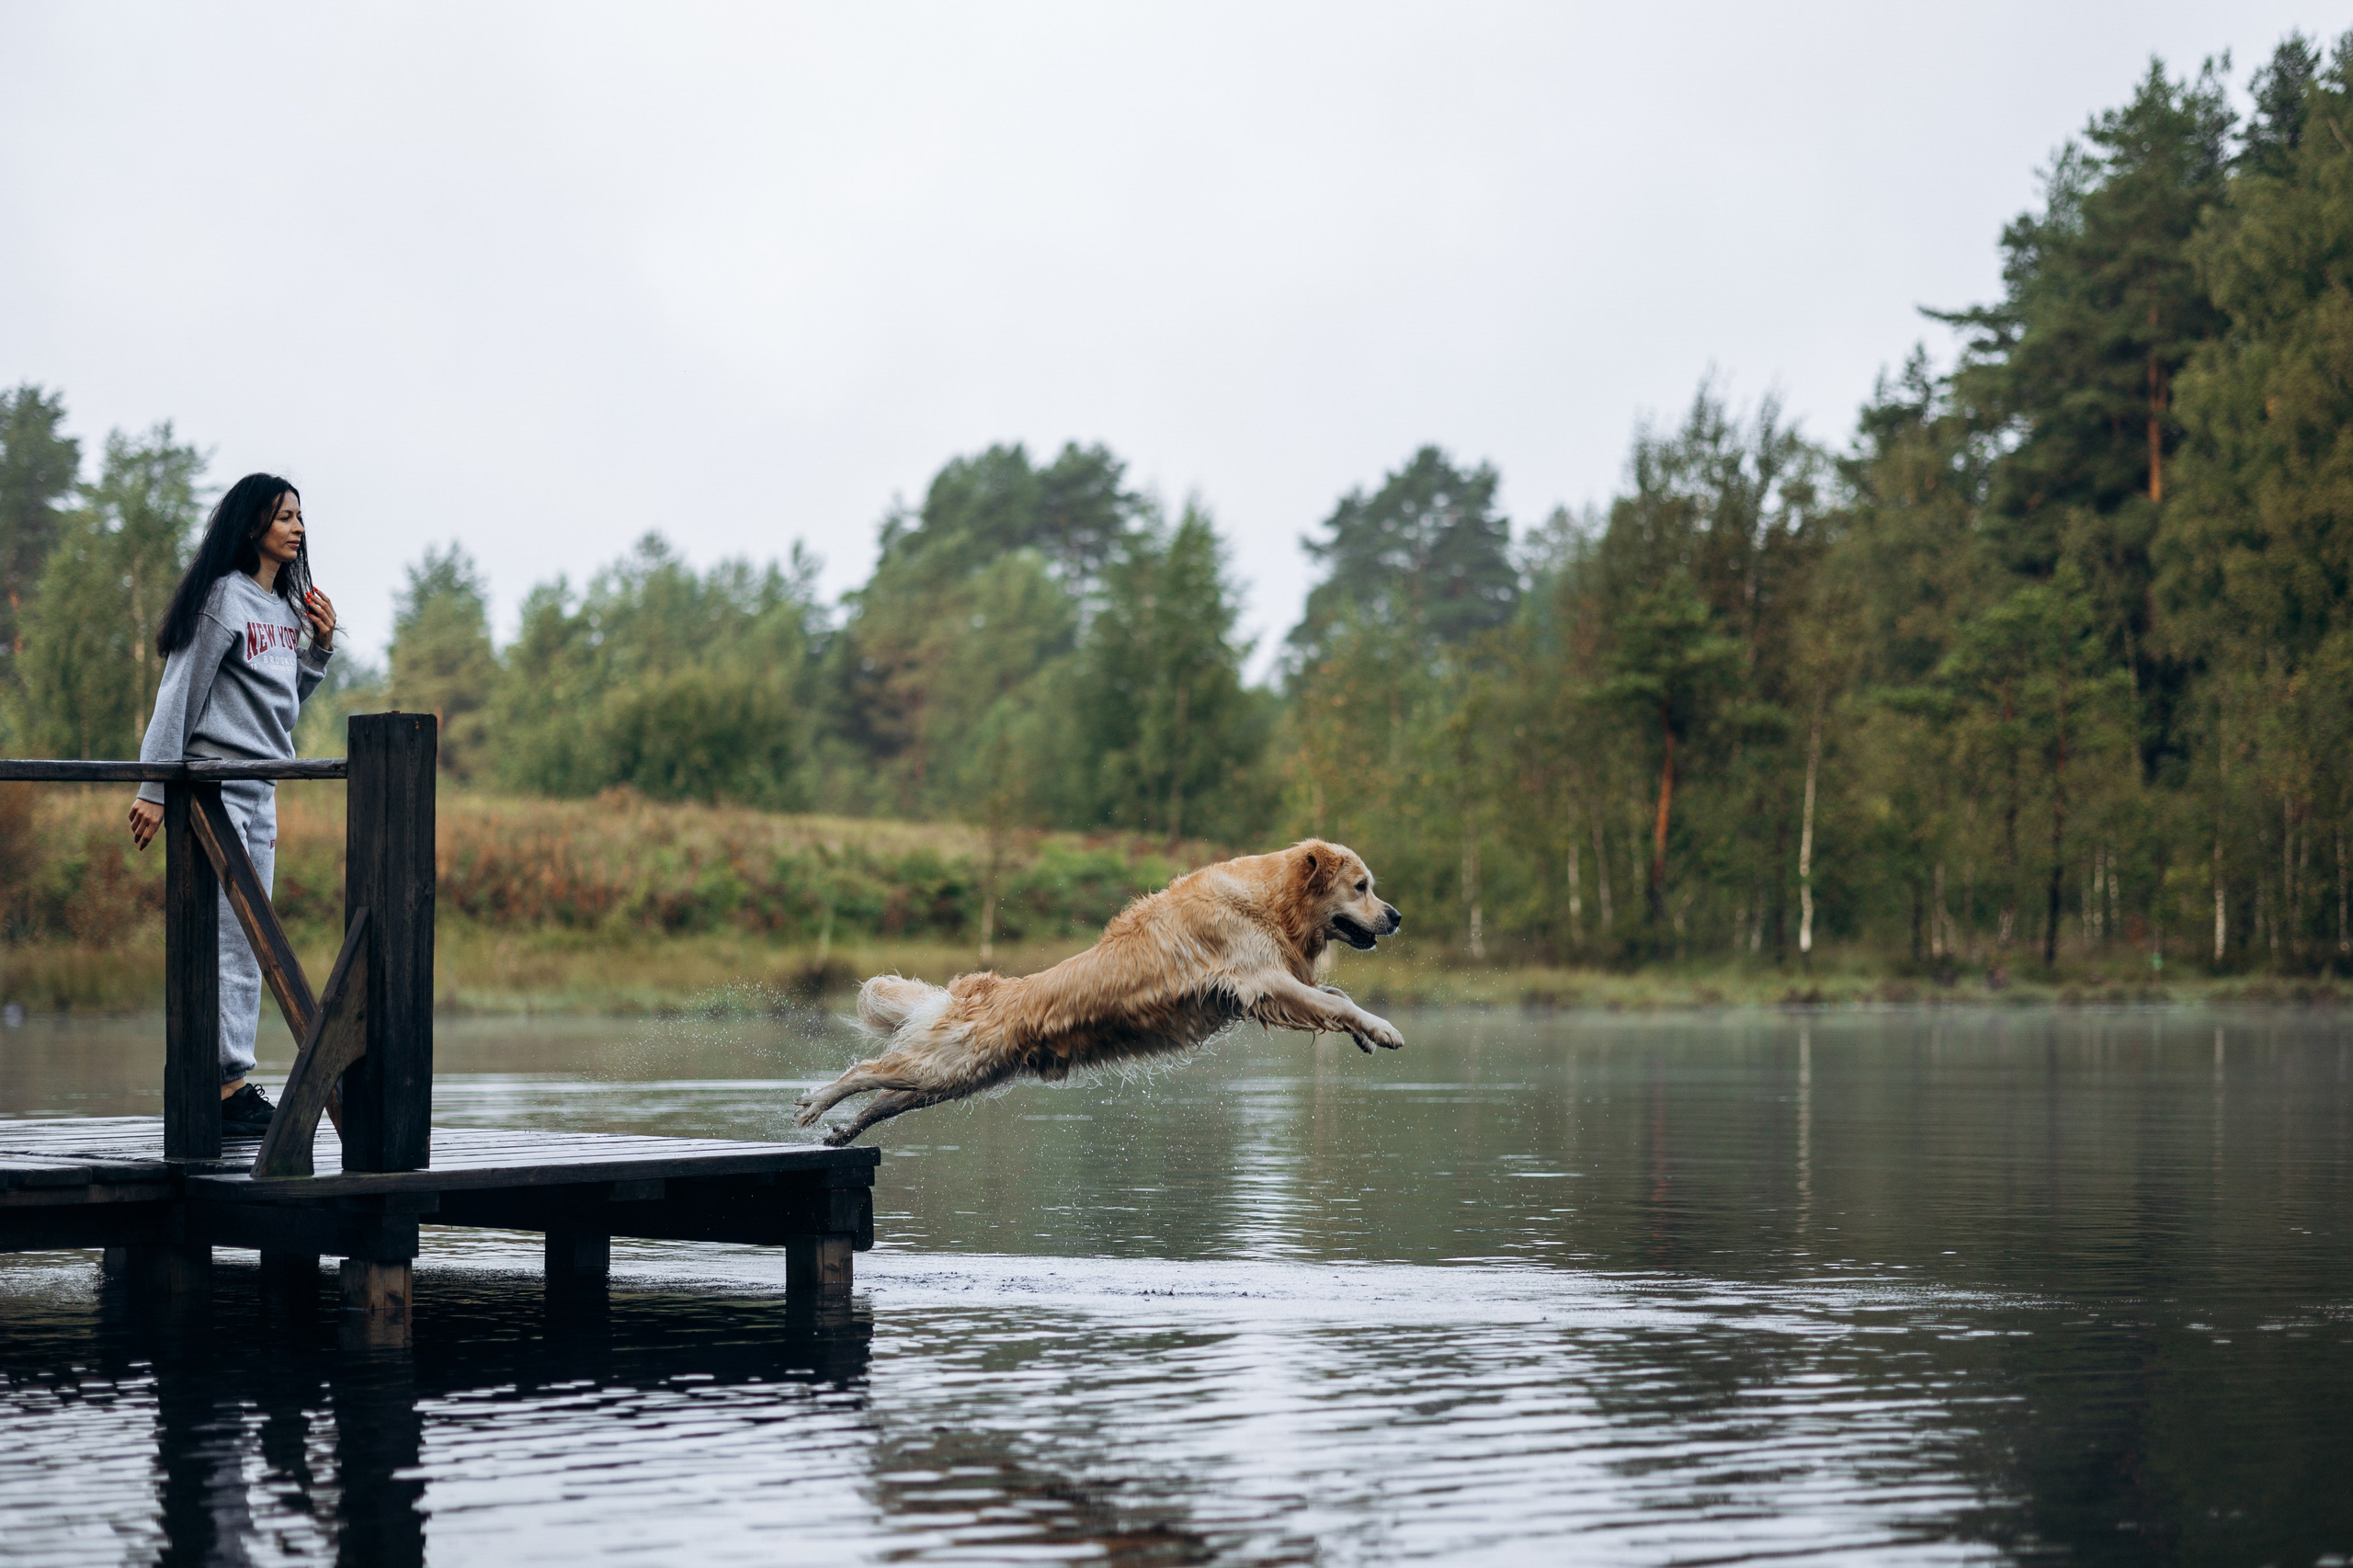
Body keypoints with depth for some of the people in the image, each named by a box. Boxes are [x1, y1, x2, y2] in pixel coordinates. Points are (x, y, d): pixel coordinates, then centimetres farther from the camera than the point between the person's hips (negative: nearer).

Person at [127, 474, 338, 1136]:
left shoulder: (286, 607, 16)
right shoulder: (224, 598, -9)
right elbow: (179, 694, -11)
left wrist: (319, 646, 9)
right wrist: (155, 790, -14)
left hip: (260, 791, 9)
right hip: (212, 786, -9)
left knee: (248, 941, 7)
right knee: (230, 938, -11)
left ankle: (231, 1085, 9)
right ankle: (226, 1085, -10)